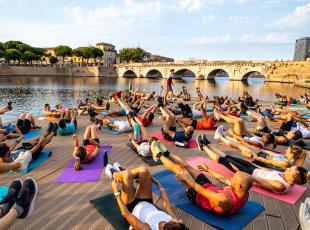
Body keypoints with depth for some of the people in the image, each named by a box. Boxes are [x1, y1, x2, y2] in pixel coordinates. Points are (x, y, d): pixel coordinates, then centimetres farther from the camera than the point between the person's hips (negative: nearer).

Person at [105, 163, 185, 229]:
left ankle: (113, 175, 18)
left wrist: (116, 192, -21)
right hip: (147, 204, 5)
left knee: (127, 173, -21)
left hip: (131, 208, -4)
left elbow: (126, 214, -31)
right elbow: (166, 203, -8)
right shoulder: (174, 222, -27)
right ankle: (120, 172, 21)